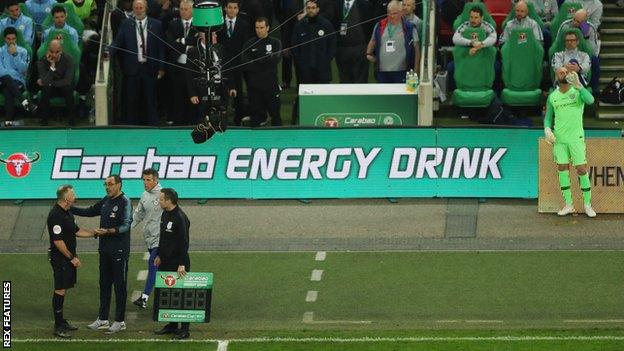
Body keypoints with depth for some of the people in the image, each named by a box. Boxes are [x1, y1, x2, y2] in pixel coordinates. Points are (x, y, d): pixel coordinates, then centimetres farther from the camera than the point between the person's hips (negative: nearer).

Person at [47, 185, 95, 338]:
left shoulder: (66, 213, 11)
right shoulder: (56, 215, -21)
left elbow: (76, 231, 21)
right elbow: (58, 241, -23)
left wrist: (95, 232, 13)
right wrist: (72, 258, -18)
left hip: (68, 257, 10)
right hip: (60, 258, -10)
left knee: (63, 289, 16)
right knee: (60, 290, -6)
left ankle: (61, 321, 24)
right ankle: (58, 326, -3)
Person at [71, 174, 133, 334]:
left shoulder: (125, 202, -12)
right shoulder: (105, 201, 12)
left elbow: (125, 226, -21)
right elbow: (89, 212, 25)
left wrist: (107, 231, -32)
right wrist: (70, 208, 18)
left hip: (119, 250, -8)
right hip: (104, 249, 8)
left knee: (120, 285, -1)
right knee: (104, 284, 13)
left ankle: (120, 321, 5)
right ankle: (102, 319, 21)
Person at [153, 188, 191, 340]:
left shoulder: (180, 218, -19)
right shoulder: (165, 214, 9)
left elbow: (184, 242, -20)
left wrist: (182, 264, -22)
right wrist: (159, 255, 21)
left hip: (178, 264, -9)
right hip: (165, 262, 9)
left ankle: (184, 329, 2)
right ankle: (171, 325, 22)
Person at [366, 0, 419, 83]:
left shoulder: (409, 28, 0)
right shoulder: (380, 26, 8)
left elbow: (416, 49, 3)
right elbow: (373, 41, 23)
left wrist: (416, 70, -1)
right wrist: (369, 54, 6)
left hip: (401, 73, -3)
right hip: (382, 72, 3)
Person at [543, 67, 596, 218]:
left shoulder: (578, 91, -3)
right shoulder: (552, 97, 7)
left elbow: (590, 100, -25)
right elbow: (548, 117, 14)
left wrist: (577, 84, -37)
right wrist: (547, 130, -7)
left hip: (576, 137, -3)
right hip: (559, 138, 3)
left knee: (582, 170, -4)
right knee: (562, 170, 3)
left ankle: (588, 205, 5)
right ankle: (568, 205, 11)